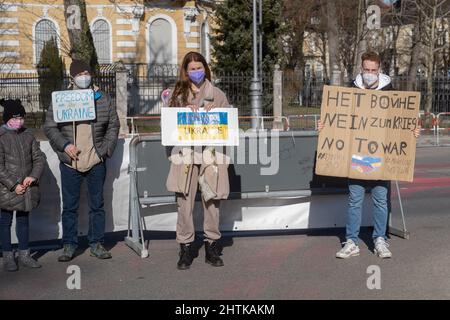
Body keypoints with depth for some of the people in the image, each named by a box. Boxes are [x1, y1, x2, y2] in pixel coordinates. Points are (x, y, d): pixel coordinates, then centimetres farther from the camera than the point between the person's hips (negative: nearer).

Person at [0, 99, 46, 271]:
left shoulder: (28, 135, 5)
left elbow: (39, 158, 7)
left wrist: (33, 176, -9)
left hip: (27, 187, 4)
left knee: (24, 220, 13)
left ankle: (24, 255, 23)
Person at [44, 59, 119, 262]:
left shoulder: (102, 98, 6)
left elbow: (113, 124, 11)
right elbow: (49, 127, 3)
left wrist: (106, 148, 0)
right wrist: (64, 145, -10)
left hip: (96, 162, 1)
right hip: (70, 162, -1)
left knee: (97, 205, 8)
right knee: (70, 206, 5)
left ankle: (96, 244, 18)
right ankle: (69, 245, 16)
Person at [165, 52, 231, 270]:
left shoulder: (217, 94, 12)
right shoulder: (178, 94, 12)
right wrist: (186, 112, -10)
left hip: (210, 153, 0)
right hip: (185, 154, 0)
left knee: (211, 201, 2)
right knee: (184, 202, -2)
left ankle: (212, 247, 14)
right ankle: (185, 248, 7)